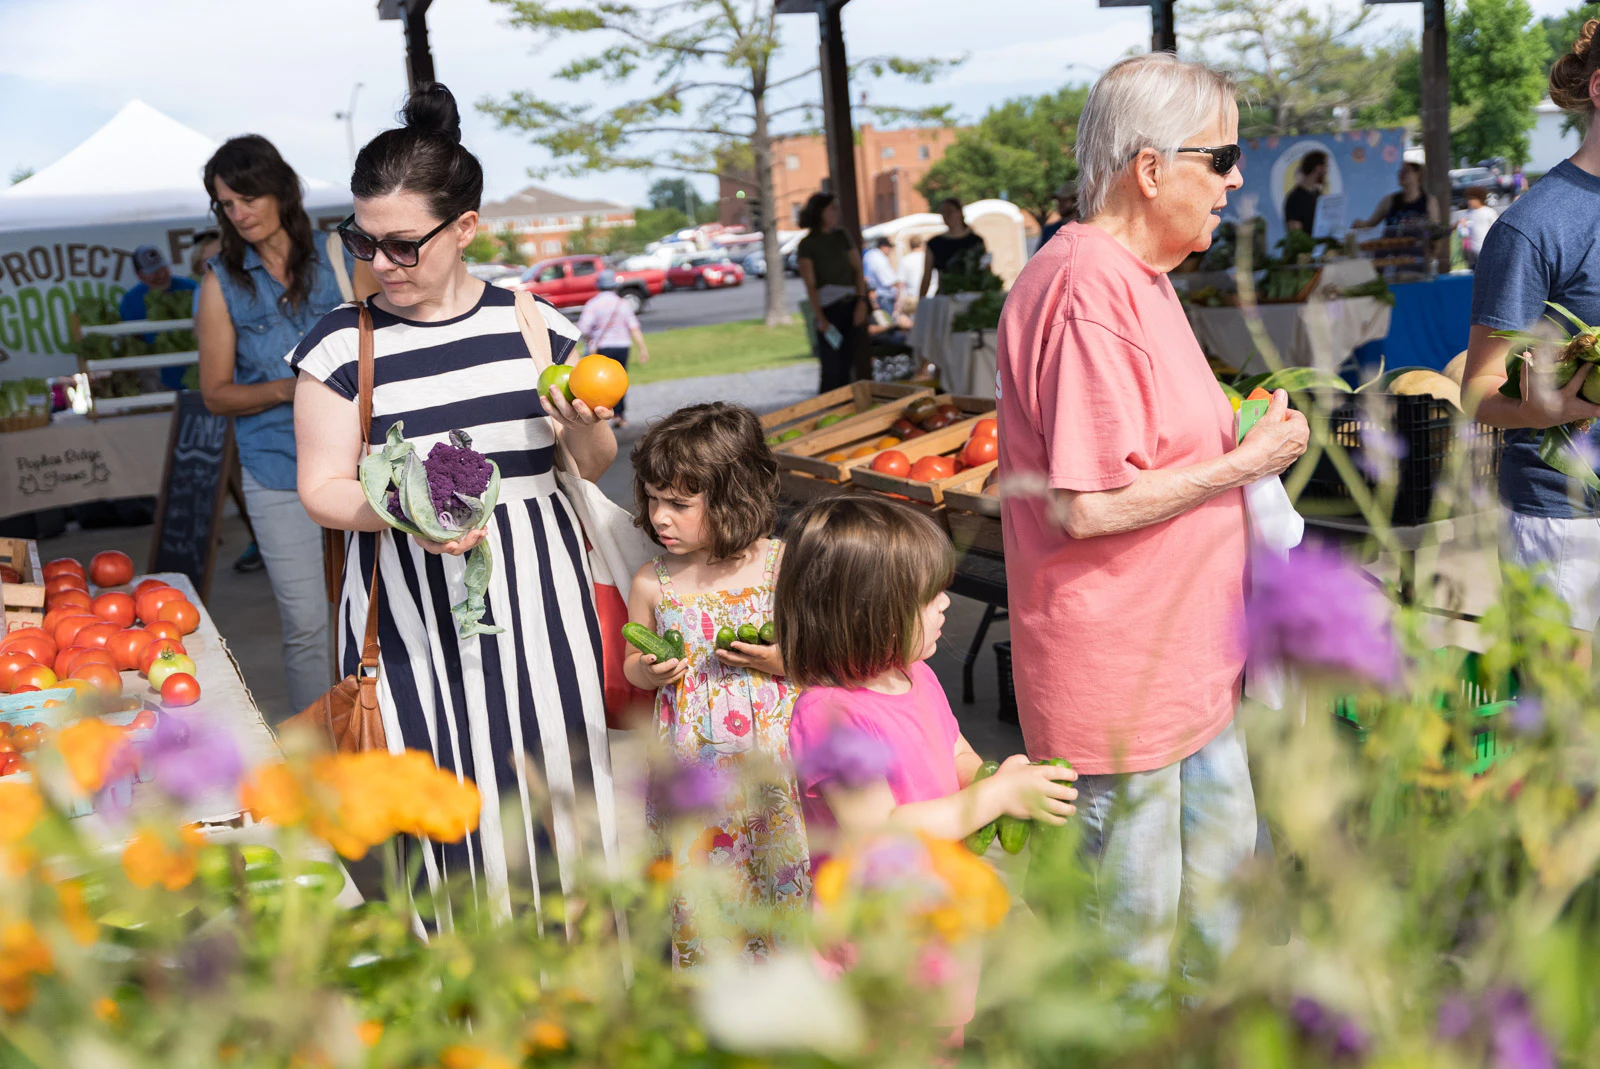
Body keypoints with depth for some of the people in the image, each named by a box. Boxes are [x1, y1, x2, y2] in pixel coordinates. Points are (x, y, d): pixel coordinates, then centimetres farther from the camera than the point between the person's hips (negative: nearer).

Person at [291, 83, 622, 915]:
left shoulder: (532, 323, 3)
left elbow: (596, 466, 12)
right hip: (411, 604, -2)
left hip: (532, 594, 2)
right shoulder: (342, 346, -2)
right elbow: (323, 492, -3)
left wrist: (582, 430, -10)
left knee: (549, 778, 6)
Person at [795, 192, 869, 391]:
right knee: (832, 369, -8)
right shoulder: (807, 244, -5)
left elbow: (857, 270, 9)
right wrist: (820, 319, -17)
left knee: (847, 366, 6)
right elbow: (810, 285, -10)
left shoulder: (842, 237, 11)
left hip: (851, 307, 5)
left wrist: (861, 301, -5)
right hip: (828, 309, -5)